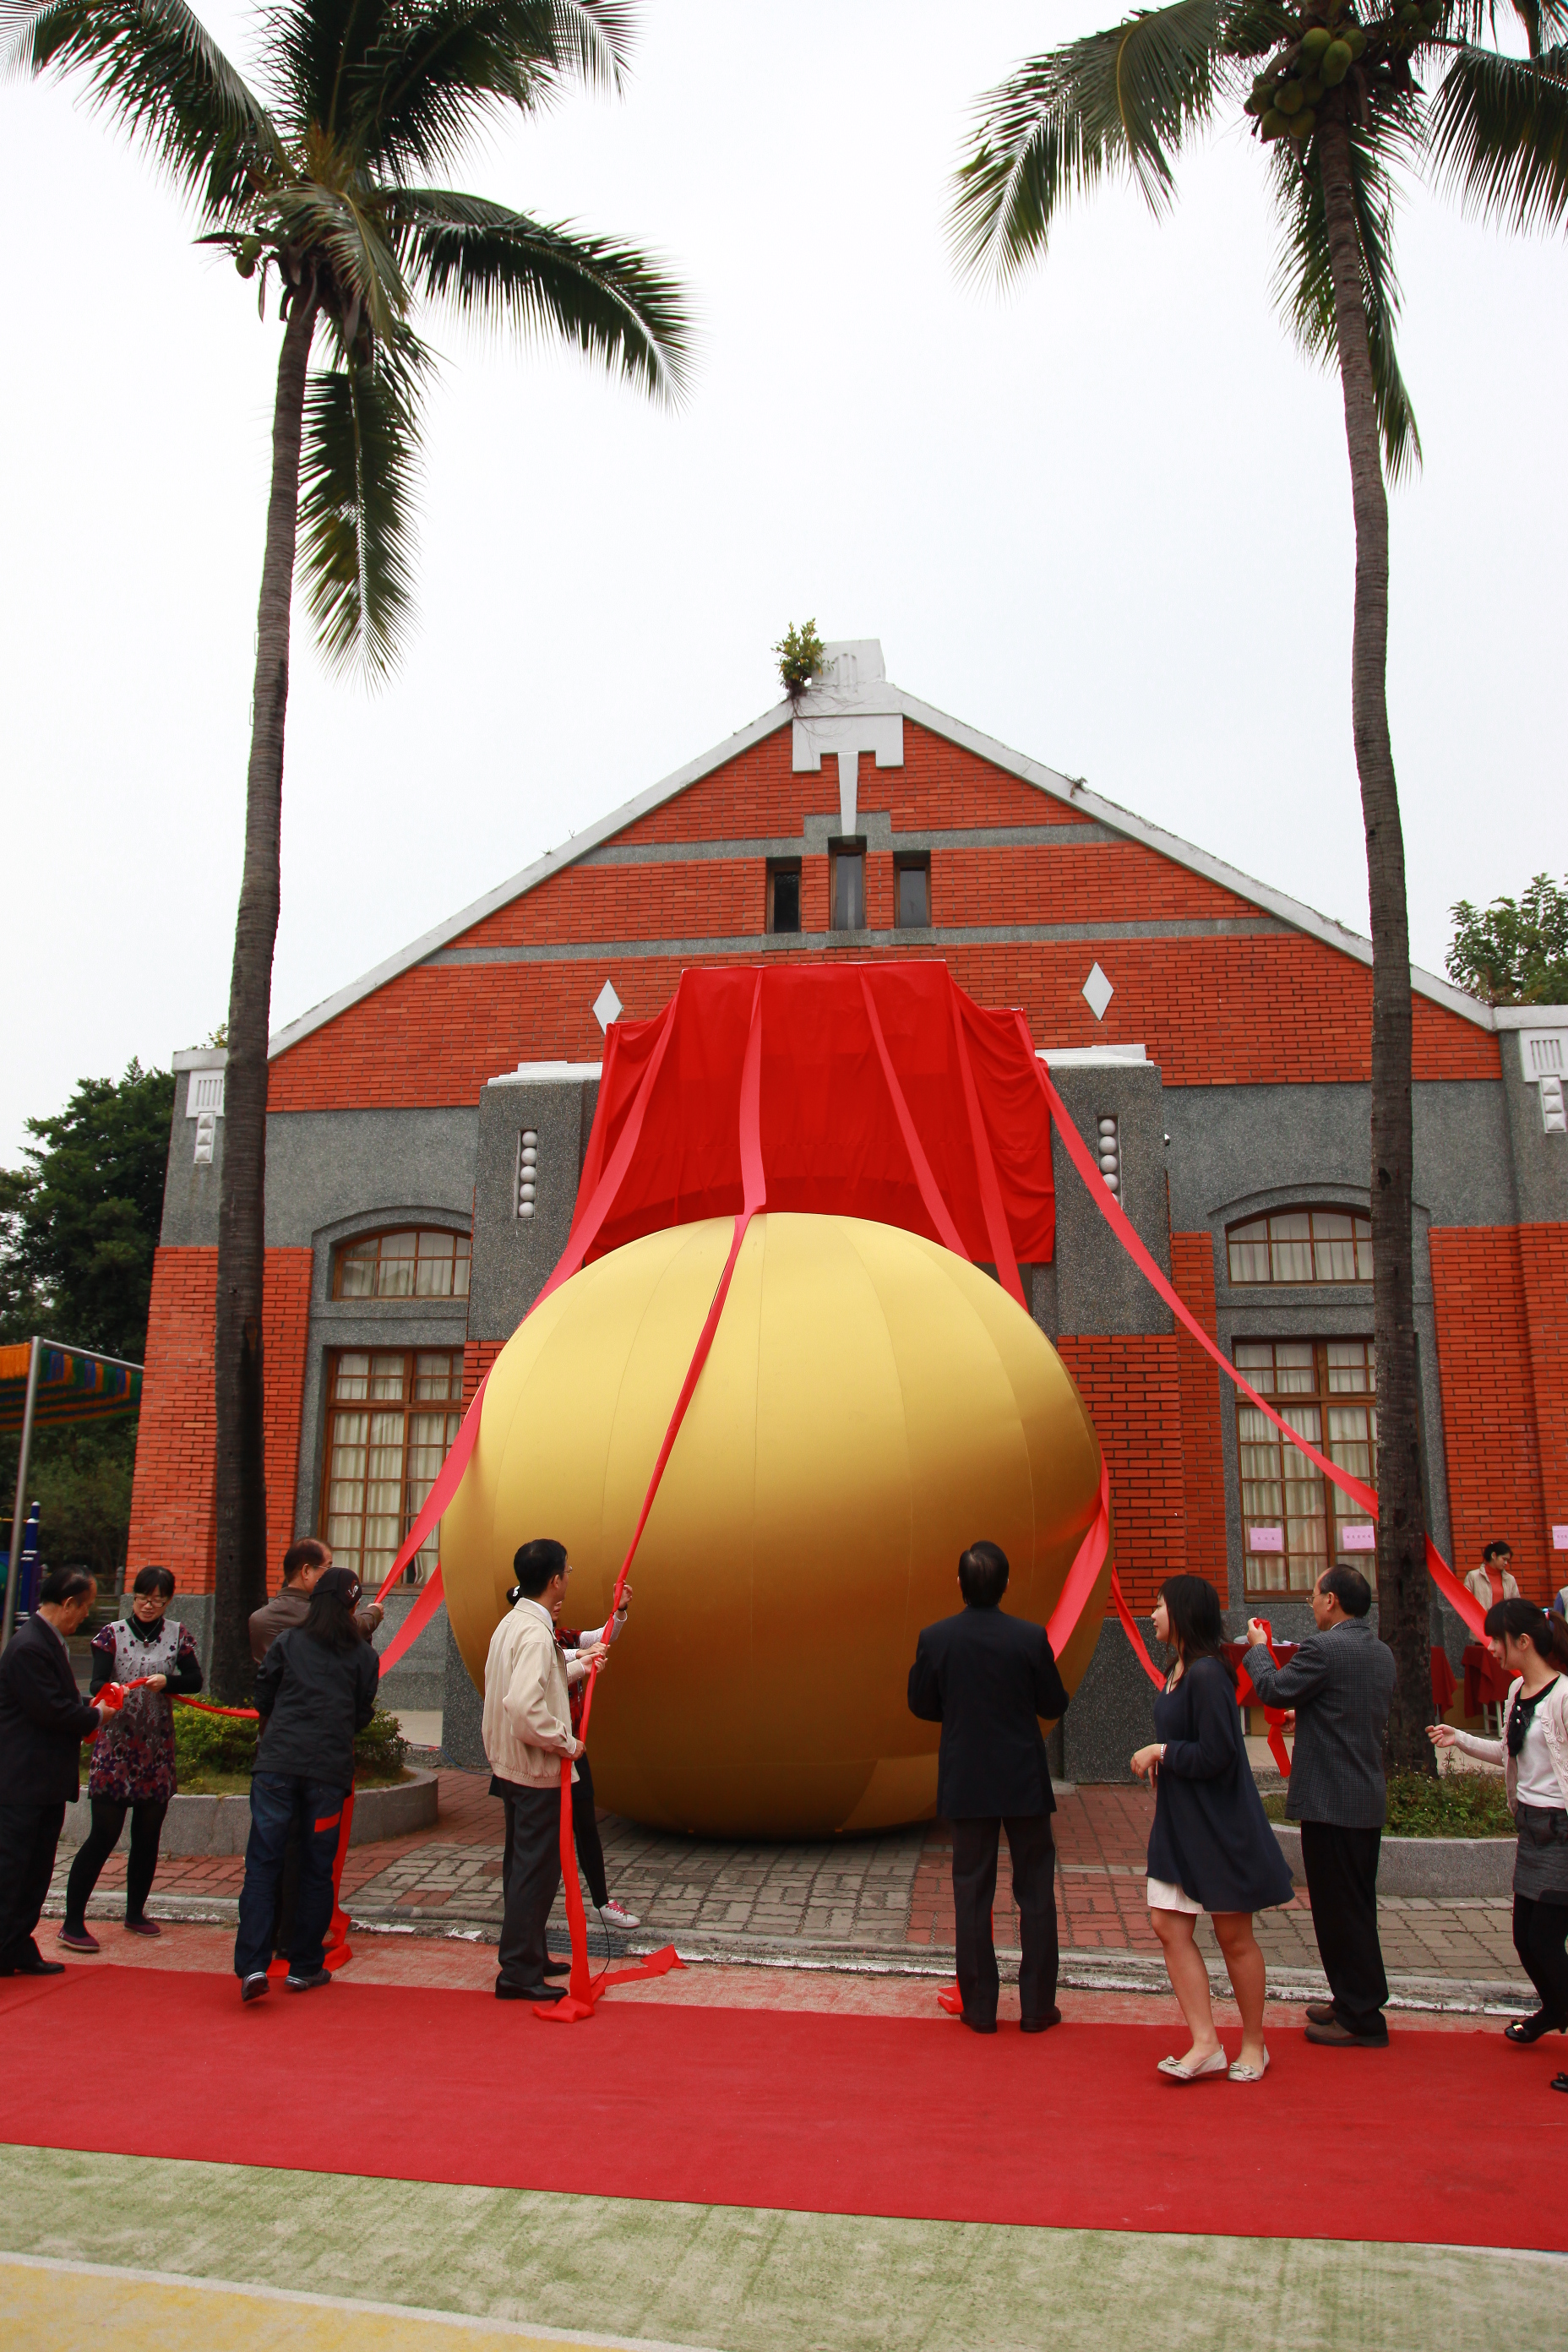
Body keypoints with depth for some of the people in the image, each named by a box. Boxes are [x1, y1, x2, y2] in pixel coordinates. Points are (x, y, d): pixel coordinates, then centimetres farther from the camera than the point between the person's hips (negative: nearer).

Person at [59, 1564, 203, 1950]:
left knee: (148, 1835, 10)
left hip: (158, 1750, 3)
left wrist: (166, 1681, -21)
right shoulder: (112, 1634, 0)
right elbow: (98, 1681, -11)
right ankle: (73, 1922, 0)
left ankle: (135, 1913, 25)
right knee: (104, 1834, -7)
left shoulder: (177, 1635, 6)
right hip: (115, 1746, -3)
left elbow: (195, 1680, -2)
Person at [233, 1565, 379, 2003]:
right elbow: (362, 1715, 10)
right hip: (329, 1769, 0)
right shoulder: (363, 1655, 6)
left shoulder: (288, 1642, 7)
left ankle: (252, 1966, -9)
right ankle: (304, 1967, 15)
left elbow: (263, 1699, 12)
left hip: (277, 1762, 0)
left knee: (262, 1863, 1)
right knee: (316, 1870, 10)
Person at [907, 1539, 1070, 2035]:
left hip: (965, 1784, 1)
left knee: (971, 1896, 10)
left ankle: (980, 2008, 16)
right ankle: (1037, 2007, 16)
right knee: (1036, 1893, 11)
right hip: (1024, 1782, -1)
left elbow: (921, 1706, 1)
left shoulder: (935, 1639, -9)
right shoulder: (1030, 1637, -12)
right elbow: (1054, 1706, -3)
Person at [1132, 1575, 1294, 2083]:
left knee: (1233, 1936, 5)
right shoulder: (1178, 1672, 9)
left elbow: (1216, 1756, -24)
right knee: (1168, 1926, 3)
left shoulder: (1207, 1675, -21)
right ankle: (1206, 2042, 7)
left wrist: (1160, 1752, -13)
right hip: (1178, 1823, 9)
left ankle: (1253, 2046, 21)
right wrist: (1162, 1762, 5)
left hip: (1218, 1826, -9)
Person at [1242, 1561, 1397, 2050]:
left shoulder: (1324, 1648, -20)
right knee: (1357, 1907, 18)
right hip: (1370, 1800, 9)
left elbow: (1275, 1690, -11)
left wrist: (1258, 1648, 6)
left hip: (1330, 1802, -9)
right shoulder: (1382, 1652, 8)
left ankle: (1360, 2019, 9)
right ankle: (1355, 2002, 29)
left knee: (1339, 1909, 1)